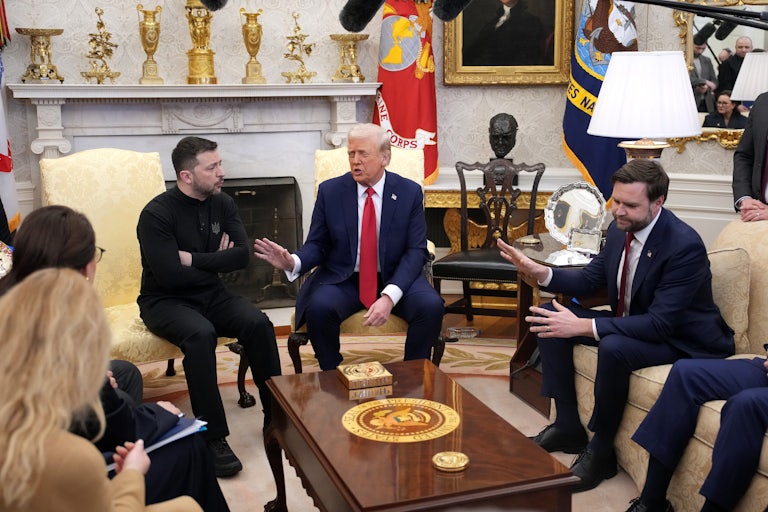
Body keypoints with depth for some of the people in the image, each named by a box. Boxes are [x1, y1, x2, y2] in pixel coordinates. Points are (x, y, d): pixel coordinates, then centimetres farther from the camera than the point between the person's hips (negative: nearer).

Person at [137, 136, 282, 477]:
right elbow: (170, 275, -24)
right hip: (165, 301, -5)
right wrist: (215, 261, -10)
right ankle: (213, 437, -29)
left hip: (211, 294, 5)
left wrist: (193, 259, -17)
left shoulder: (223, 204, 2)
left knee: (259, 324, -22)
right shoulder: (157, 214, -16)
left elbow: (241, 255, -9)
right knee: (201, 333, -36)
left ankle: (276, 416, -11)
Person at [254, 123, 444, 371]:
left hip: (395, 279, 0)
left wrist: (389, 296, -23)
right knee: (318, 307, -31)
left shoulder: (410, 192, -2)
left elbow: (416, 251, -7)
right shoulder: (330, 191, 0)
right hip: (342, 280, 0)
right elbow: (317, 245, 3)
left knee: (431, 306, -28)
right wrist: (293, 262, -23)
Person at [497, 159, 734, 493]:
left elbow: (659, 324, -32)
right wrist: (541, 273, -13)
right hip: (632, 323, 8)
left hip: (680, 338, -8)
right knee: (549, 317, -1)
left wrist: (584, 327, -37)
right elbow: (590, 279, 6)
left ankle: (601, 450, -13)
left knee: (613, 347, -37)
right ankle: (568, 426, 5)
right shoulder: (621, 228, -5)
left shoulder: (685, 246, -28)